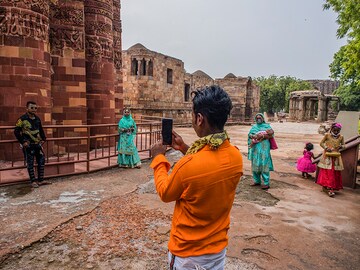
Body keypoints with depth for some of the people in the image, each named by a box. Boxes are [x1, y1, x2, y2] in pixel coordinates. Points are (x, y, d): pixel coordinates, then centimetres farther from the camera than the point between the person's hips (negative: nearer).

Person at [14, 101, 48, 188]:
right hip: (28, 145, -6)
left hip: (37, 144, 6)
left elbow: (41, 130, 20)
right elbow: (16, 131, -8)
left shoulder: (37, 119, 8)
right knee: (30, 163, 2)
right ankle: (33, 181, 11)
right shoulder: (22, 119, -10)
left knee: (41, 160, 6)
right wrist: (23, 142, -12)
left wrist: (43, 138, 11)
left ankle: (40, 180, 15)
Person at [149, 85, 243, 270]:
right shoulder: (236, 157, -14)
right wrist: (186, 149, 3)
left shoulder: (187, 166, -33)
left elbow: (165, 193, -13)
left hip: (187, 253, -5)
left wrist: (158, 158, -1)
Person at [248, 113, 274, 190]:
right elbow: (250, 135, 8)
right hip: (255, 148, 4)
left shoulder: (267, 126, 6)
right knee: (255, 165, 7)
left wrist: (261, 136, -15)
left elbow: (271, 135, -6)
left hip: (264, 148, -4)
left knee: (264, 165, -7)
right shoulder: (254, 126, 17)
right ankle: (257, 181, 20)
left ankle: (266, 183, -2)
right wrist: (253, 136, -13)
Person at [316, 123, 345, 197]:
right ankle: (325, 186, 3)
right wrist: (326, 148, -15)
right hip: (327, 156, -3)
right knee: (326, 172, -2)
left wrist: (341, 146, -12)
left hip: (336, 156, 3)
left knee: (335, 173, 3)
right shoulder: (327, 135, -3)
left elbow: (343, 145, 11)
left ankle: (332, 188, 10)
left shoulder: (341, 137, 3)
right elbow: (321, 143, 2)